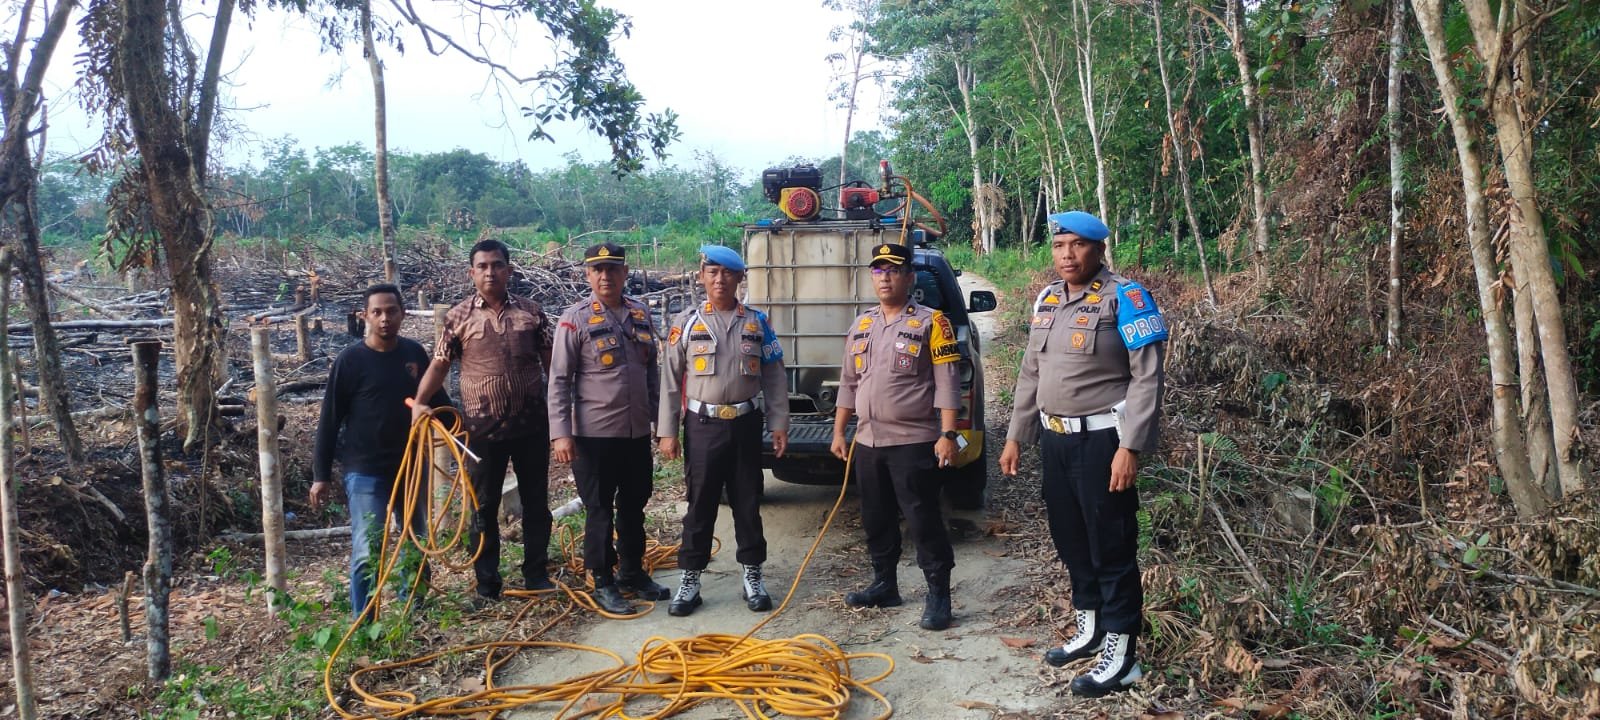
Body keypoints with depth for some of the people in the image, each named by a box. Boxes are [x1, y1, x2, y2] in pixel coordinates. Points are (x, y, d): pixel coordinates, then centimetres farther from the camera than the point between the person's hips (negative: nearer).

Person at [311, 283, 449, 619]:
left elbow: (436, 397, 14)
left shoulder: (414, 352, 2)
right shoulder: (350, 360, -10)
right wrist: (321, 475, -8)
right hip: (365, 472, -5)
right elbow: (330, 420, -7)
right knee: (367, 550, -6)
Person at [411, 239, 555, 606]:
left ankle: (536, 574, 25)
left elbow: (550, 363, 7)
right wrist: (419, 402, -15)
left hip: (531, 424, 1)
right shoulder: (457, 317, 0)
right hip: (482, 427, -1)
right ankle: (487, 585, 17)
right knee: (484, 507, 6)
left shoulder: (531, 312, 3)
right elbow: (439, 365, 0)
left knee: (536, 502, 11)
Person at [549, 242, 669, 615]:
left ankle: (633, 573, 32)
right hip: (595, 434, -5)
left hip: (638, 432, 5)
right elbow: (559, 381, -10)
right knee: (600, 510, 5)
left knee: (634, 506, 16)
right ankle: (603, 583, 17)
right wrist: (561, 433, -16)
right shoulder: (575, 319, -9)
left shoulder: (641, 313, 7)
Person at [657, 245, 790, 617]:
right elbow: (670, 379, 1)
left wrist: (779, 424, 2)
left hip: (745, 424, 1)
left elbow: (774, 377, 7)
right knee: (700, 504, 4)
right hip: (703, 425, -1)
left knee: (748, 502, 8)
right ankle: (690, 580, 13)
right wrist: (667, 431, -3)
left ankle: (752, 576, 19)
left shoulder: (757, 322, 5)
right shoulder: (686, 322, 1)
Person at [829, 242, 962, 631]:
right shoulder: (861, 325, 13)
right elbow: (848, 384, 18)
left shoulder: (930, 322, -6)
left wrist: (947, 434, -17)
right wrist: (839, 431, 14)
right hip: (868, 441, 6)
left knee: (923, 521, -4)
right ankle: (884, 585, 27)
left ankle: (938, 595, 4)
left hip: (913, 442, -6)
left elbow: (946, 384, -10)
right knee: (876, 520, 14)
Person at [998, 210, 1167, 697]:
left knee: (1111, 546, -1)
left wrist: (1130, 446, -20)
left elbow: (1147, 377, -15)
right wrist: (1016, 437, 16)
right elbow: (1030, 373, 17)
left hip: (1102, 439, -7)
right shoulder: (1047, 299, 11)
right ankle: (1088, 629, 33)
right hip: (1054, 438, 7)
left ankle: (1120, 654, 8)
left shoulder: (1125, 298, -11)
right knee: (1069, 539, 16)